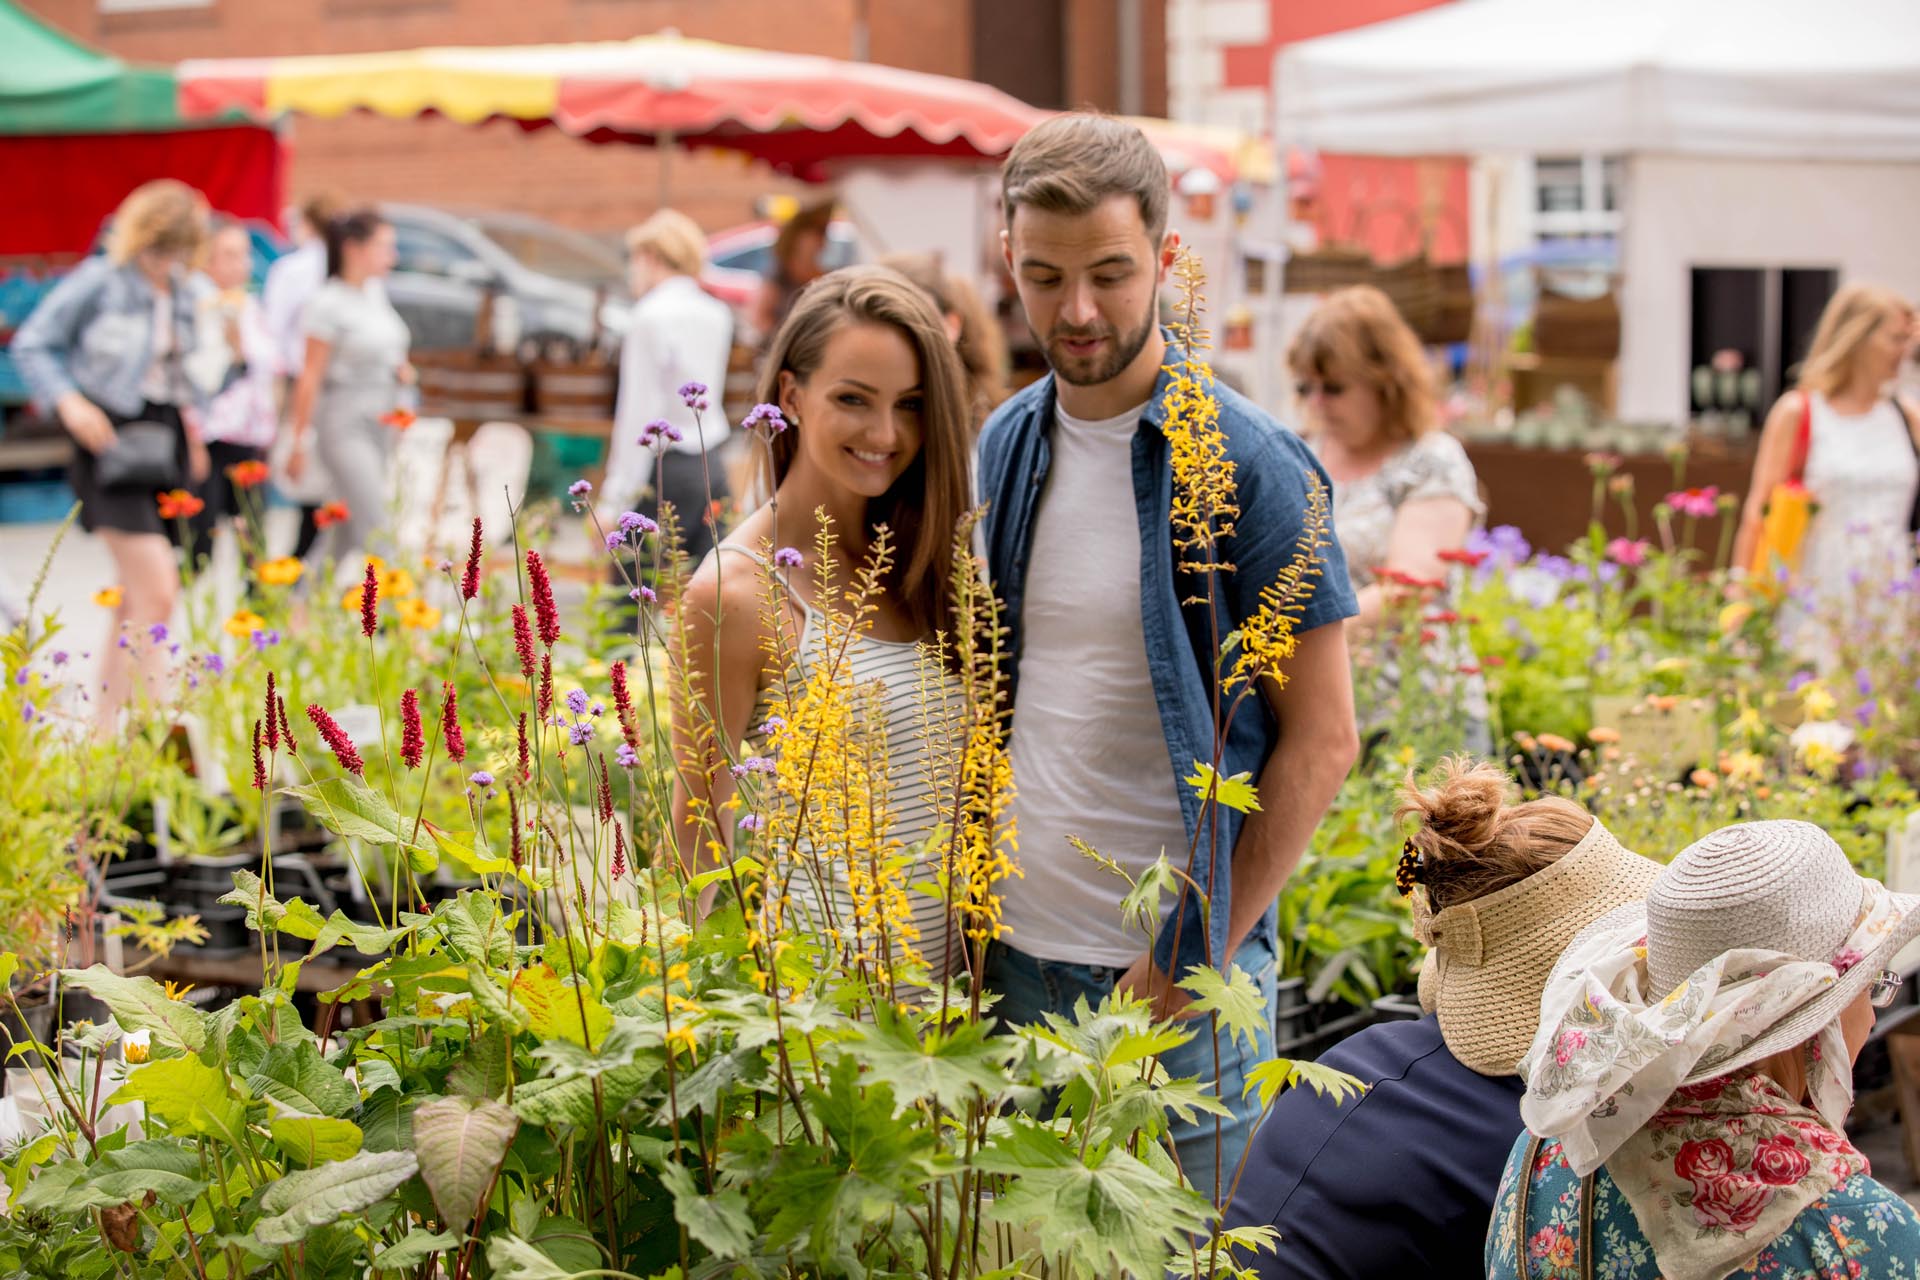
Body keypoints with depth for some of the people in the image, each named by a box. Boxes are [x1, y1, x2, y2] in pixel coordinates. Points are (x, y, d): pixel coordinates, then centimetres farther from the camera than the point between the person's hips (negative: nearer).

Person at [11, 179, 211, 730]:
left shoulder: (179, 292, 10)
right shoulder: (98, 281, -9)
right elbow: (31, 344, -4)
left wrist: (188, 415, 10)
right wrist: (68, 401, -17)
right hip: (111, 437, -7)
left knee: (136, 598, 13)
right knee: (156, 595, -16)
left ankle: (105, 725, 24)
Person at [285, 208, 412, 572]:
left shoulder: (376, 293, 11)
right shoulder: (329, 304, -12)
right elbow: (310, 376, -11)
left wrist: (401, 369, 4)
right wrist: (300, 440, -11)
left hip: (381, 420, 8)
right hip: (345, 422, -8)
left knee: (350, 530, 12)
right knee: (373, 527, -14)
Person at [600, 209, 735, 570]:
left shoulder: (652, 316, -11)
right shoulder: (716, 314, 10)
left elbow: (640, 412, -14)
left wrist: (614, 502, -12)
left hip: (663, 469, -7)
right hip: (711, 467, 7)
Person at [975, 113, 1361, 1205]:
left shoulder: (1250, 466, -10)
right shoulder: (1004, 449, 7)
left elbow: (1322, 737, -9)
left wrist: (1207, 952, -12)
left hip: (1175, 965, -5)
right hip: (1017, 953, 5)